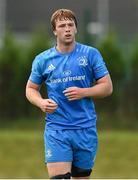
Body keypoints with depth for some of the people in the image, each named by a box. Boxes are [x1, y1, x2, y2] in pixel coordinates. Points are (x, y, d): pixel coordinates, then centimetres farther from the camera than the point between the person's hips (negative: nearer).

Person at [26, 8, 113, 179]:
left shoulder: (91, 54, 1)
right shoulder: (43, 59, 4)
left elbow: (107, 87, 2)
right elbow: (31, 89, 15)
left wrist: (83, 92, -15)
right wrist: (41, 103, -7)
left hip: (86, 129, 1)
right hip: (56, 130, -1)